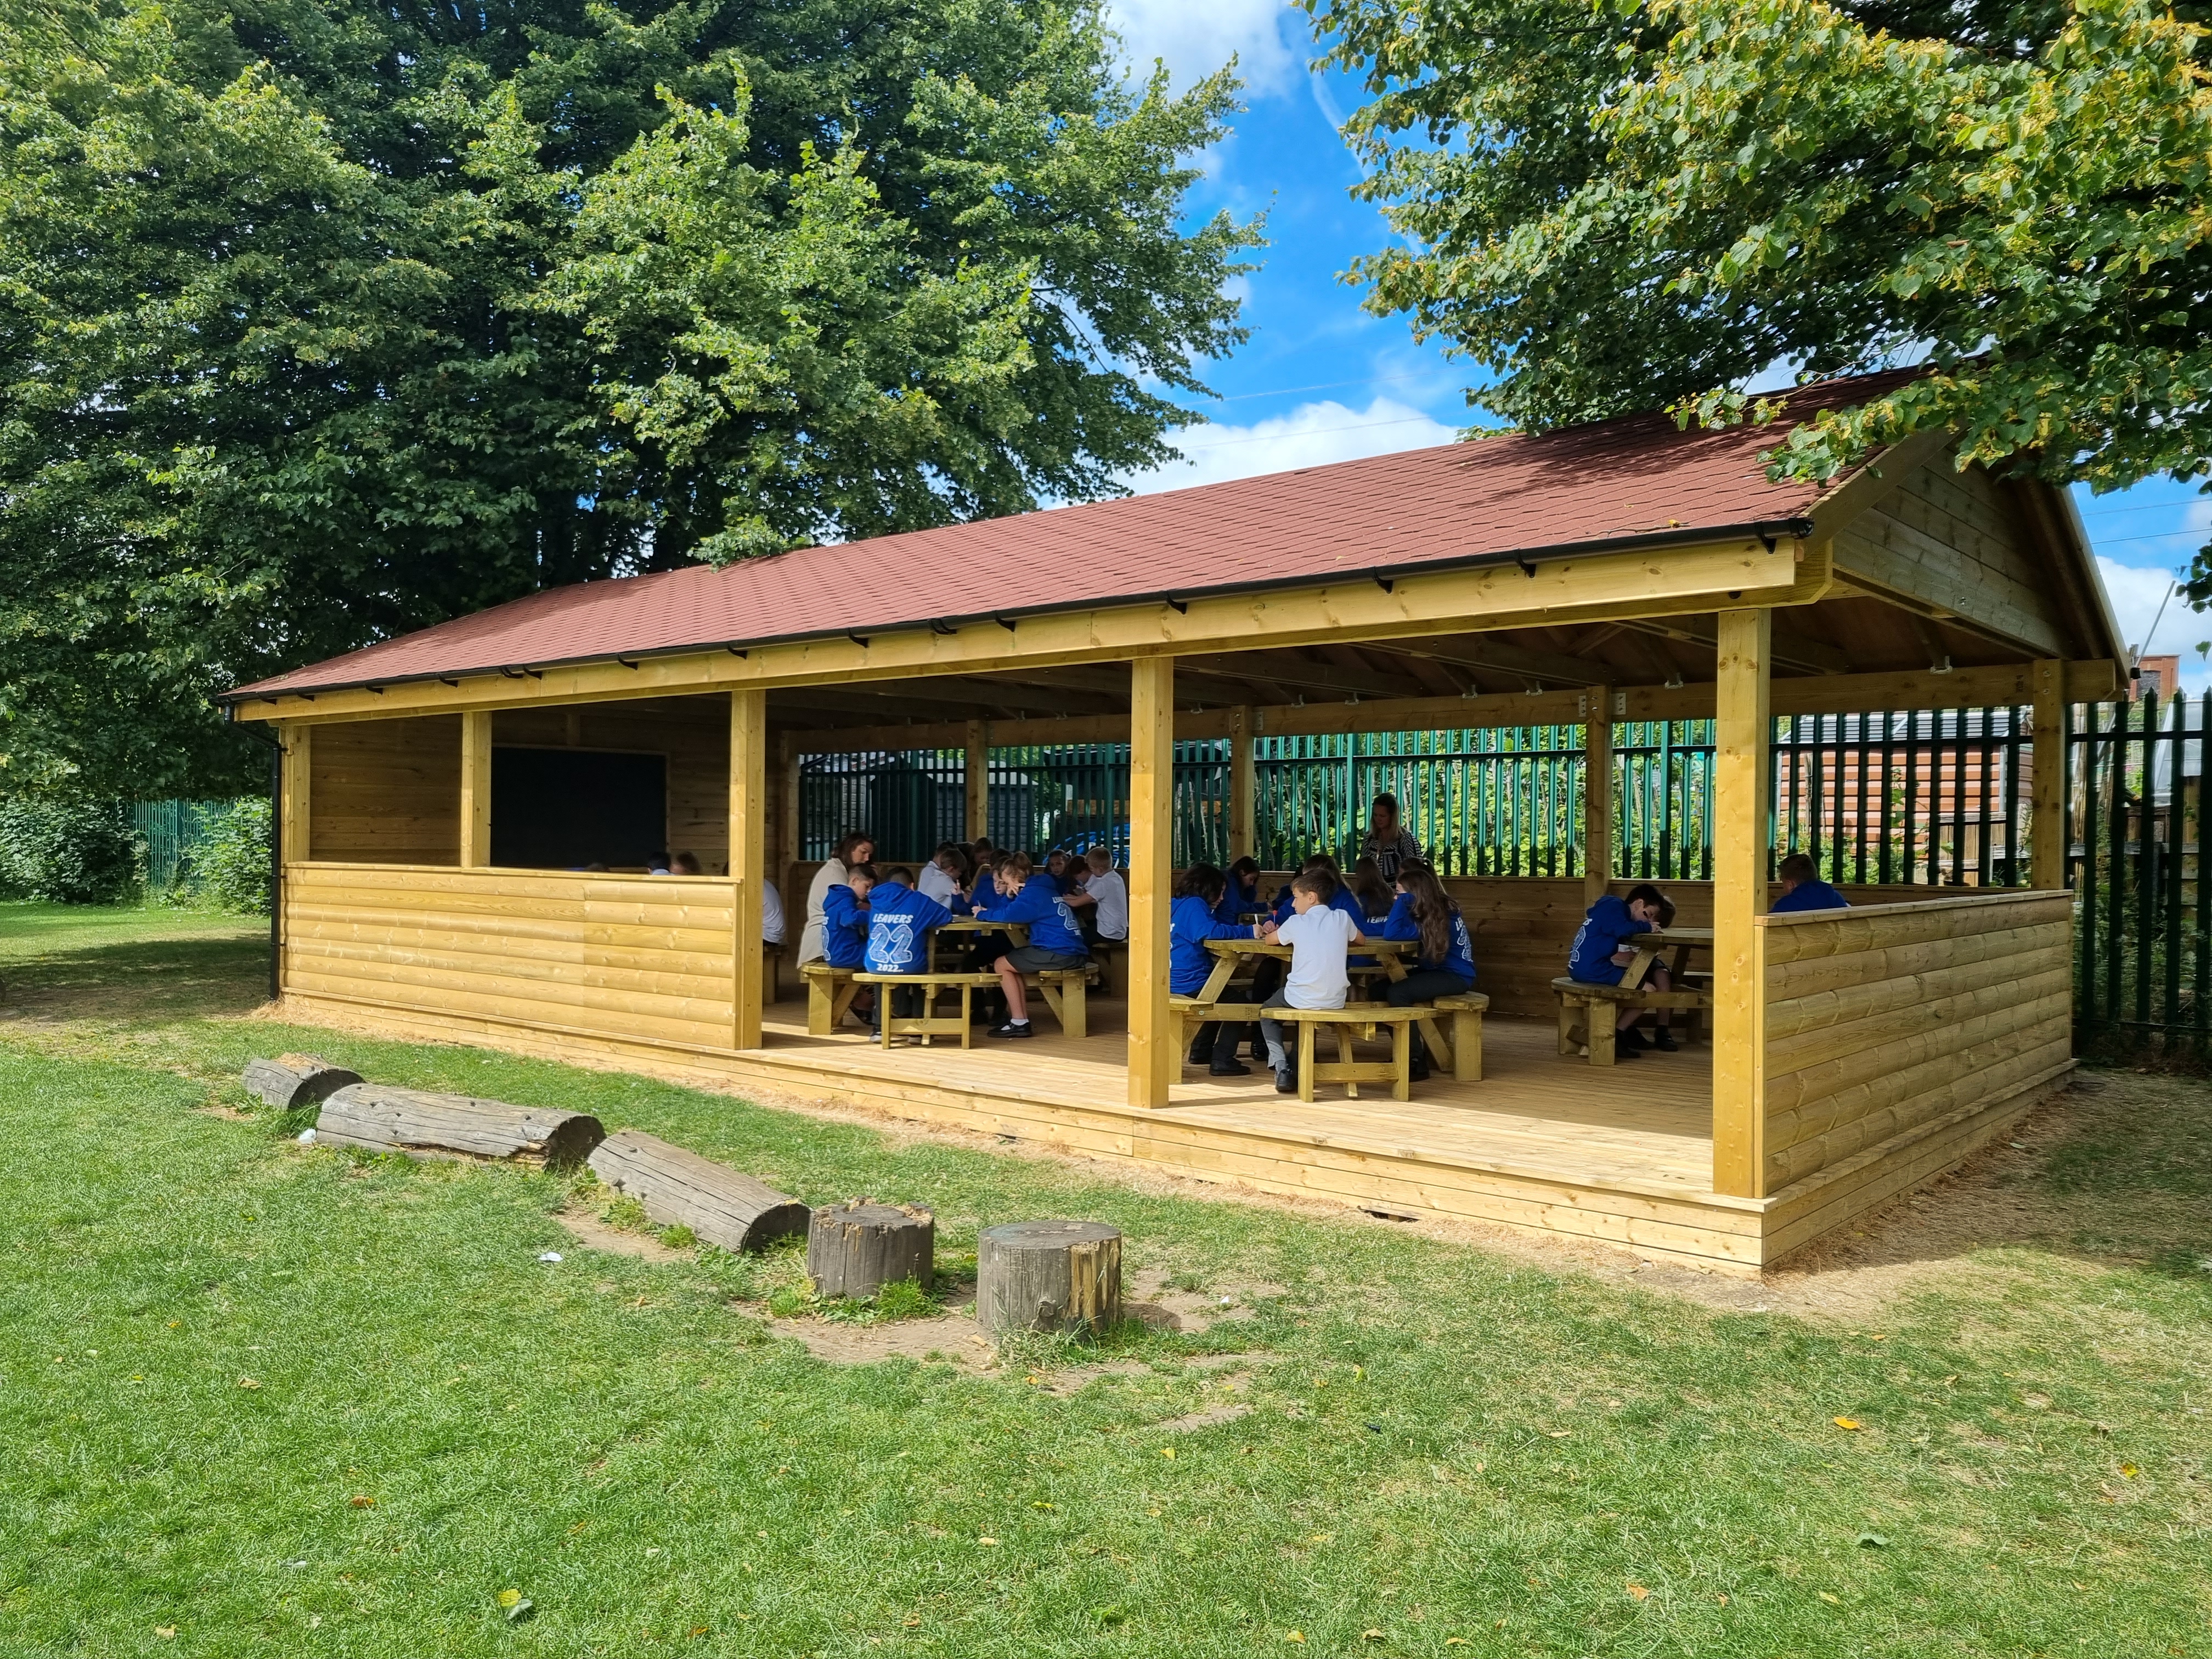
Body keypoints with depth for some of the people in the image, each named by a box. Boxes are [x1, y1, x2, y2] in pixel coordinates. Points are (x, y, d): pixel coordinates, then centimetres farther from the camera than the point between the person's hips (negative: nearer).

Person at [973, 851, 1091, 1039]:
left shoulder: (1033, 893, -8)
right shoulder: (1041, 888, 21)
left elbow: (1006, 915, -19)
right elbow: (1002, 908, 24)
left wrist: (983, 914, -1)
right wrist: (1008, 895, 4)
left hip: (1060, 954, -10)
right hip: (1072, 952, 10)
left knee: (1001, 965, 4)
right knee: (1012, 959, 23)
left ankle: (1020, 1023, 0)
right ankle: (1017, 1017, 19)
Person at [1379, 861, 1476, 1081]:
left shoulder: (1435, 918, -22)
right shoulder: (1442, 907, 4)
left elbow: (1391, 934, -31)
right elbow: (1391, 929, 6)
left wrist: (1402, 899, -26)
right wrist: (1401, 904, -8)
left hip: (1456, 976, -9)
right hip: (1441, 970, 9)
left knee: (1397, 993, -26)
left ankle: (1417, 1062, -18)